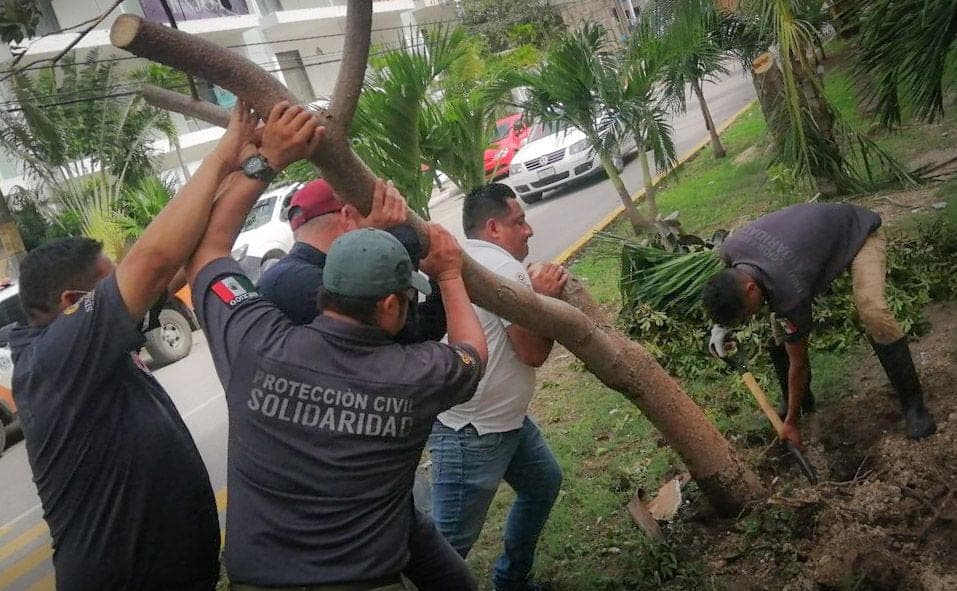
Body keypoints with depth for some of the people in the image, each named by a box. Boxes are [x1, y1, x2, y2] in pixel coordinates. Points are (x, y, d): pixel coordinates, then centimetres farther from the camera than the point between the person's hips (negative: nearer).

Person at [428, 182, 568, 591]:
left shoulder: (468, 259, 12)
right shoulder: (504, 267, -19)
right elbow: (533, 351, -17)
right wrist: (545, 297, -6)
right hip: (471, 433, -11)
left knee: (544, 482, 25)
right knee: (451, 540, -3)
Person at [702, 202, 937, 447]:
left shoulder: (788, 291, -39)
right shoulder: (729, 250, -25)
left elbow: (798, 364, -23)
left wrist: (791, 422, -13)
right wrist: (722, 325, -6)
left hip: (859, 231, -7)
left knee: (872, 311, -31)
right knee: (779, 324, -3)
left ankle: (912, 402, -13)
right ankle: (797, 401, 16)